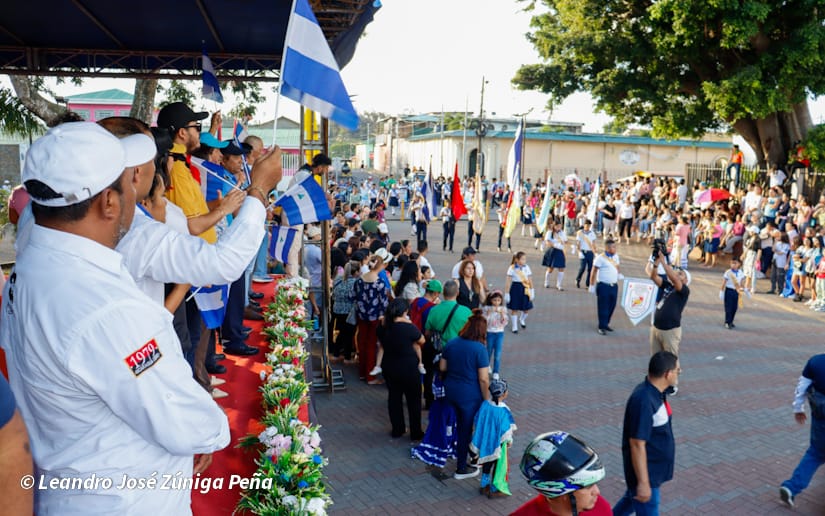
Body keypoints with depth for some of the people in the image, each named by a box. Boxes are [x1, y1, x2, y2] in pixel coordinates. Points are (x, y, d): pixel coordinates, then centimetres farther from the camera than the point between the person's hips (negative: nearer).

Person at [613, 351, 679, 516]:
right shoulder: (644, 401, -31)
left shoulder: (656, 392, -1)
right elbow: (637, 445, -29)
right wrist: (643, 482, -25)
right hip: (645, 471, -9)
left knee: (632, 499, 27)